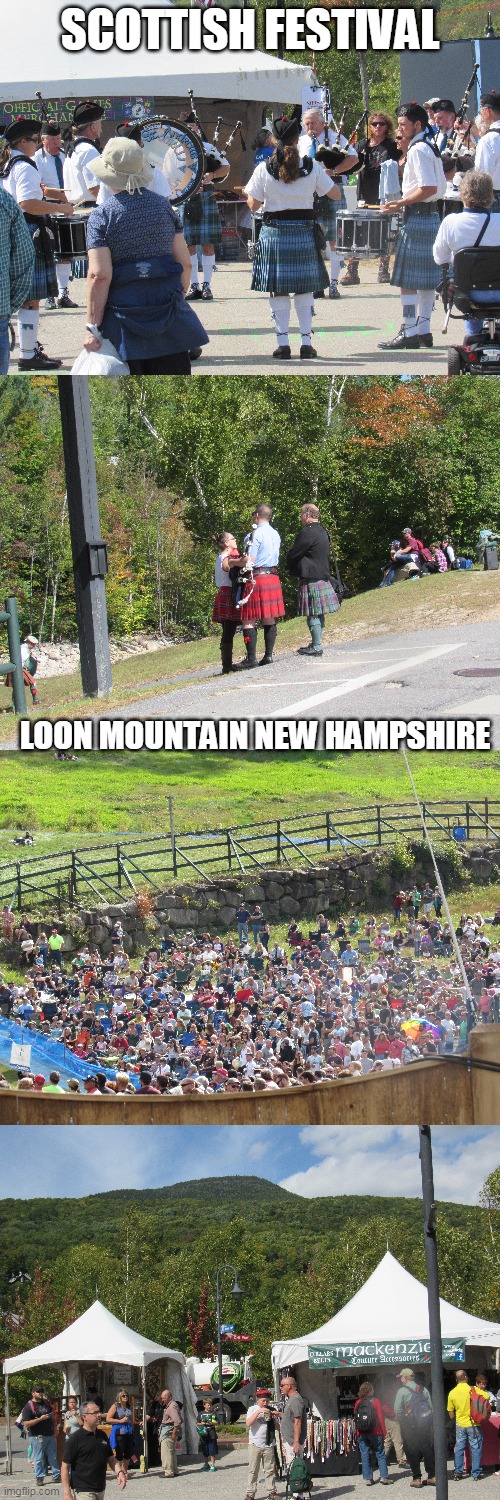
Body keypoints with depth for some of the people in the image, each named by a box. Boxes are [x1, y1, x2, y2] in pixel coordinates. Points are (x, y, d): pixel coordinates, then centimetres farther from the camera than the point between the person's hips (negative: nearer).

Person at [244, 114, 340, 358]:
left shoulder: (264, 170, -8)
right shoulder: (312, 168, -5)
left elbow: (254, 205, -5)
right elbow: (335, 194, 3)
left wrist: (248, 193, 17)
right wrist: (325, 175, 22)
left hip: (274, 234, -1)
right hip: (303, 233, 1)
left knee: (278, 290, 5)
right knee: (304, 289, 10)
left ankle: (283, 344, 2)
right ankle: (306, 342, 8)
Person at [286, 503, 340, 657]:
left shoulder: (307, 534, -15)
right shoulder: (322, 533, 14)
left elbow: (293, 555, -12)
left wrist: (290, 568, 10)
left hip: (311, 579, -9)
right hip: (323, 576, 9)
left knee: (313, 614, -7)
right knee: (319, 614, 12)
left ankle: (316, 646, -8)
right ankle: (316, 643, 18)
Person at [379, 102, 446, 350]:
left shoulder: (418, 150, -15)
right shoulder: (430, 147, 14)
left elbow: (429, 188, -23)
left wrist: (400, 204, -16)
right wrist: (404, 150, 19)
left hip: (417, 217, -10)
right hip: (432, 216, 10)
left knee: (408, 279, -7)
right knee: (426, 278, 12)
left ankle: (409, 333, -8)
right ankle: (423, 330, 15)